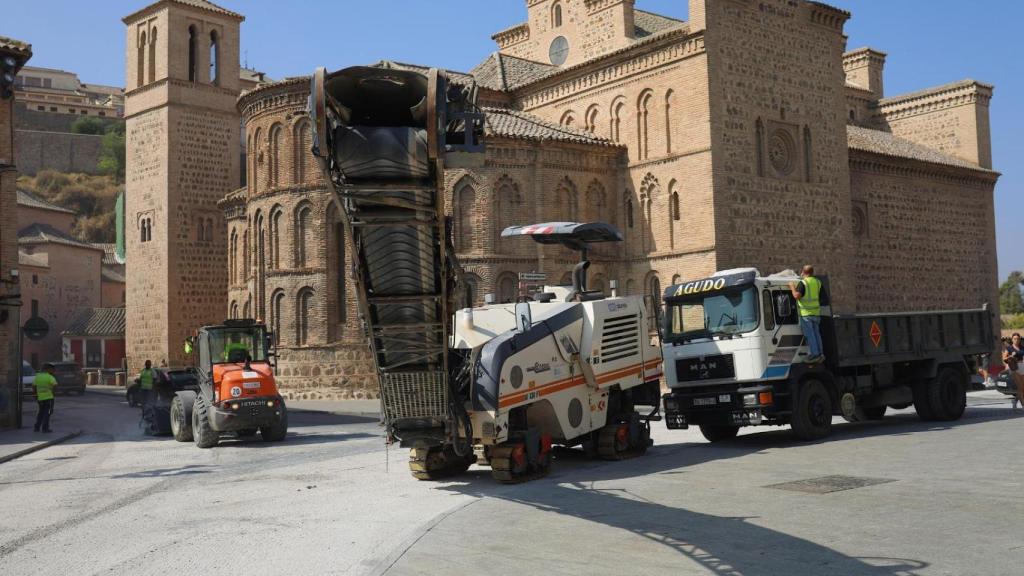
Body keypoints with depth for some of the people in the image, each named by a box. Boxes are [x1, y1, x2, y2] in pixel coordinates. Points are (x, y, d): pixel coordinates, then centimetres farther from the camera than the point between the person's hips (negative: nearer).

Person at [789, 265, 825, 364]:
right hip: (816, 312, 7)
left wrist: (792, 287, -6)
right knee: (816, 334, 14)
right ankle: (820, 354, 16)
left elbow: (797, 296, -23)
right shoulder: (817, 282, 9)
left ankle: (815, 354, -4)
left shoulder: (802, 283, -14)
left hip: (806, 313, -7)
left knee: (809, 334, -3)